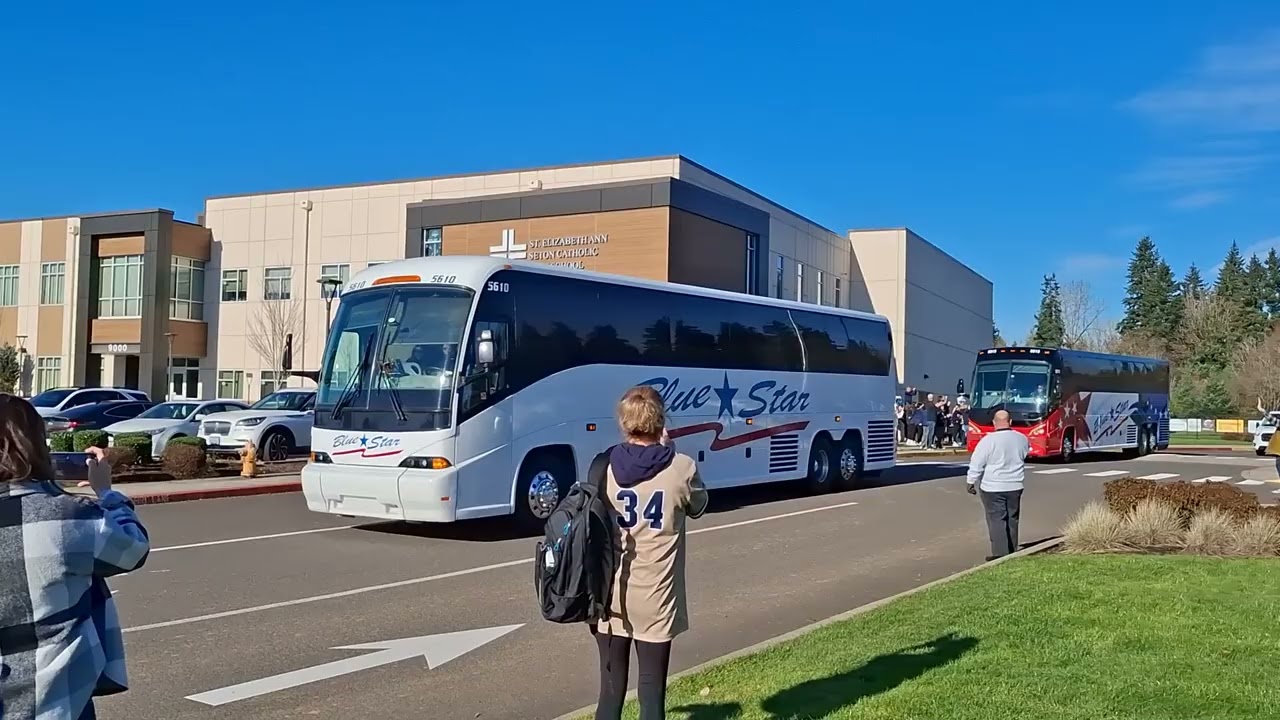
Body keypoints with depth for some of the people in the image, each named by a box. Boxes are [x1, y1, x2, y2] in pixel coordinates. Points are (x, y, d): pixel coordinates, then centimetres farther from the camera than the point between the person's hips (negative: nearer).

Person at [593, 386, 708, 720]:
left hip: (610, 597, 2)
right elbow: (698, 507, 9)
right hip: (655, 599, -2)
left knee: (611, 690, 14)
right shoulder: (681, 469, -11)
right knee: (651, 691, 8)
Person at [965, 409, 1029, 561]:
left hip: (993, 487, -5)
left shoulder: (988, 440, -16)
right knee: (1012, 519, 15)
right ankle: (1012, 551, 22)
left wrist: (971, 482, -3)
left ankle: (1000, 552, -7)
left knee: (996, 519, -1)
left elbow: (976, 464, -13)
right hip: (1015, 486, 5)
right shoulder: (1022, 439, -1)